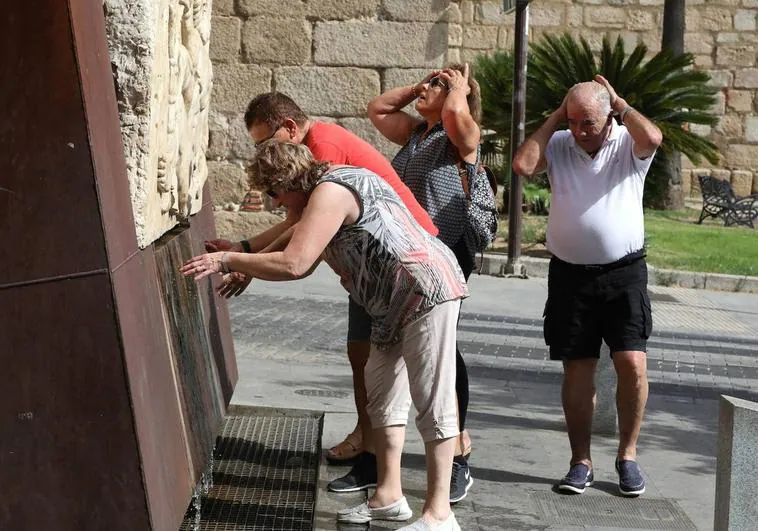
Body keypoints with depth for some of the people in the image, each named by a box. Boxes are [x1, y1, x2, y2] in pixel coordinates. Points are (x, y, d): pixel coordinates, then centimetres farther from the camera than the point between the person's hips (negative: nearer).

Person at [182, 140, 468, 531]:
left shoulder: (331, 193, -18)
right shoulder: (326, 194, 15)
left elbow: (293, 265, -26)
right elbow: (304, 262, 22)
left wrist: (227, 261, -18)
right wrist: (244, 268, 18)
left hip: (426, 291, -11)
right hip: (396, 305, 12)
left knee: (432, 402, -7)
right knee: (382, 394, 15)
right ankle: (389, 497, 23)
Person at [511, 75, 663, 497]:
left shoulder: (629, 144, -2)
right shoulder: (558, 145, 4)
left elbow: (653, 138, -24)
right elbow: (522, 165, -13)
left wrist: (619, 104, -9)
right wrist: (554, 118, -6)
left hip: (624, 272, -2)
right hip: (570, 275, 2)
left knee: (632, 362, -10)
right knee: (577, 369, 5)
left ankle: (627, 455, 7)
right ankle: (581, 462, 14)